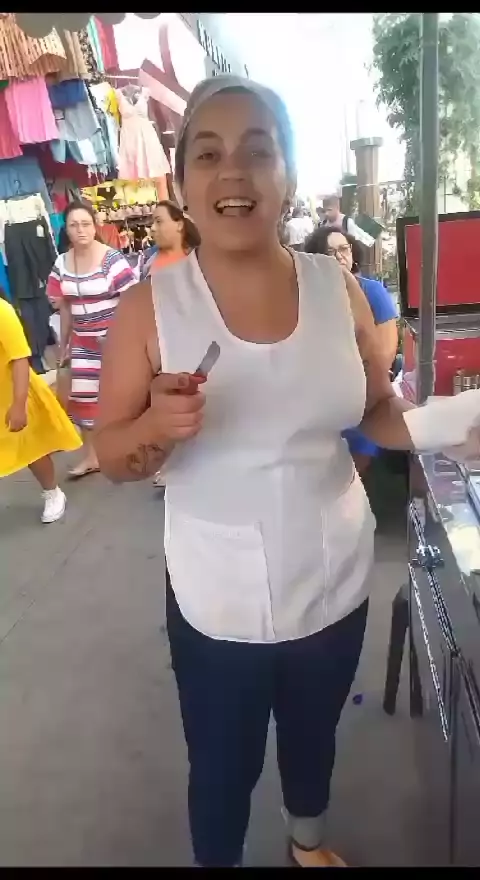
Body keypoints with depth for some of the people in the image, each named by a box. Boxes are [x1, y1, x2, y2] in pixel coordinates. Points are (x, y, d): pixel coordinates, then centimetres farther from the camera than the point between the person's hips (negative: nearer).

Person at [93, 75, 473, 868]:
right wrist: (159, 426, -30)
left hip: (335, 581, 3)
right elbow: (111, 459, -9)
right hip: (219, 603, -3)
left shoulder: (339, 289, -8)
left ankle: (309, 841, 64)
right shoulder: (149, 308, -14)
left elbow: (378, 406, 5)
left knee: (314, 733, 30)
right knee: (223, 768, 19)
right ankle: (220, 858, 56)